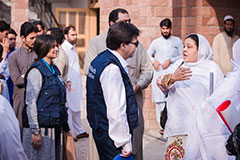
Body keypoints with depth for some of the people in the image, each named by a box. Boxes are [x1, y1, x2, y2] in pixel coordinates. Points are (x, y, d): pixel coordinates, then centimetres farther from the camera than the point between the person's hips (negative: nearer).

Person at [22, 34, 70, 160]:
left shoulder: (55, 69, 13)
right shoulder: (36, 71, -12)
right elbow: (30, 102, -16)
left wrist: (64, 126, 18)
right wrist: (35, 131, -19)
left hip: (55, 127, 8)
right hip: (41, 127, -8)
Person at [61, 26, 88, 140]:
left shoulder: (73, 48, 19)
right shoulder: (63, 48, -12)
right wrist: (67, 81, -25)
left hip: (76, 84, 10)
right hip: (69, 84, -10)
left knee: (77, 108, 15)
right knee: (69, 109, -6)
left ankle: (79, 131, 23)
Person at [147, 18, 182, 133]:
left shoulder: (177, 41, 10)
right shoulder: (156, 42, 12)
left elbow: (182, 56, 5)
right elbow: (148, 55, 21)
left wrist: (170, 60, -8)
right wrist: (153, 61, 1)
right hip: (159, 74, 1)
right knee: (160, 100, -3)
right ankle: (163, 126, 4)